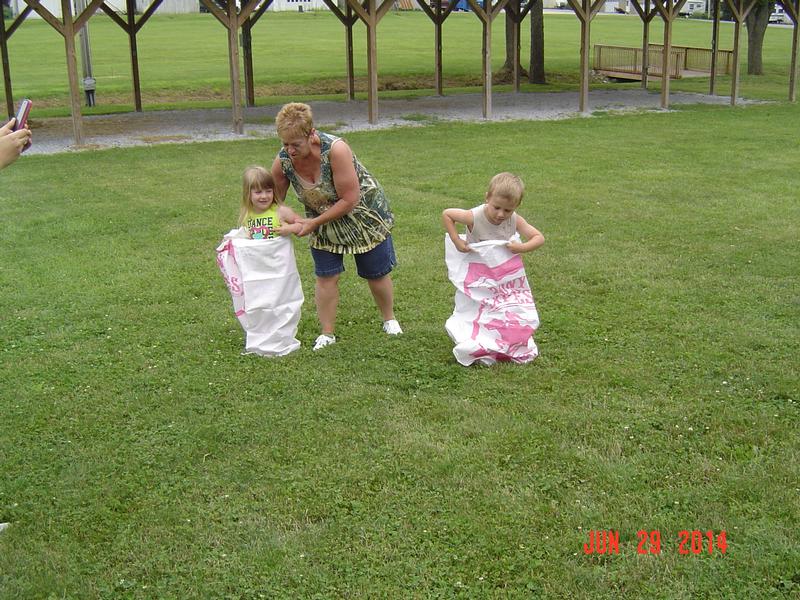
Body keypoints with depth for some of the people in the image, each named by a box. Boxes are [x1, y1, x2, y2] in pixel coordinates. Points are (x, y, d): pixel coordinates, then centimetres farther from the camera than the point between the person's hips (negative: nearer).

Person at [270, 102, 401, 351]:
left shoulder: (335, 149, -35)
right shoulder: (282, 161, -20)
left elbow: (349, 200, -31)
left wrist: (314, 222, -27)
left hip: (363, 215, -3)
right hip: (321, 222, 4)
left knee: (377, 273, 11)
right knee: (325, 277, -1)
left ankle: (389, 319, 35)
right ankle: (327, 333, 14)